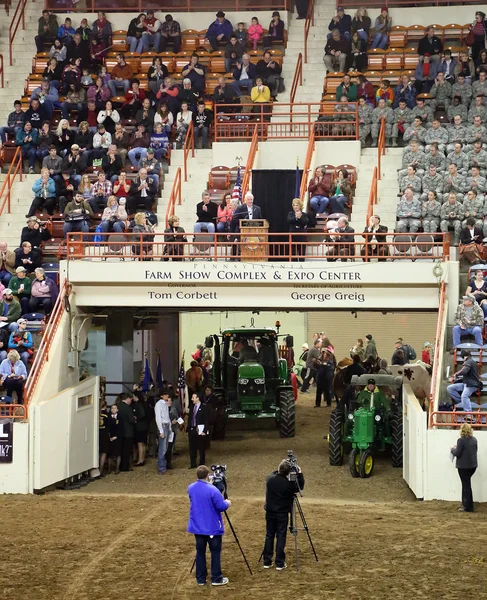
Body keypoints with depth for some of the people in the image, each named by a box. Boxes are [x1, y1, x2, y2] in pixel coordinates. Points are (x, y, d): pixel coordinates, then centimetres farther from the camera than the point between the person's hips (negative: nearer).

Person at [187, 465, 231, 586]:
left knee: (200, 552, 11)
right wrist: (227, 503, 5)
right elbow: (221, 506, -17)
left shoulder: (191, 488, 0)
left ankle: (200, 579, 14)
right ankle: (216, 579, 10)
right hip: (213, 527, -5)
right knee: (215, 552, 6)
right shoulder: (212, 490, -20)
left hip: (197, 526, 5)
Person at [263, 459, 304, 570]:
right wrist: (300, 474, 7)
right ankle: (280, 563, 3)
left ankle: (267, 562, 12)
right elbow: (300, 487, 2)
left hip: (270, 511, 4)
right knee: (281, 537, 2)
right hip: (282, 513, -4)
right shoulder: (288, 484, -18)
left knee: (269, 535, 10)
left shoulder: (270, 478, -9)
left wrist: (279, 470, 17)